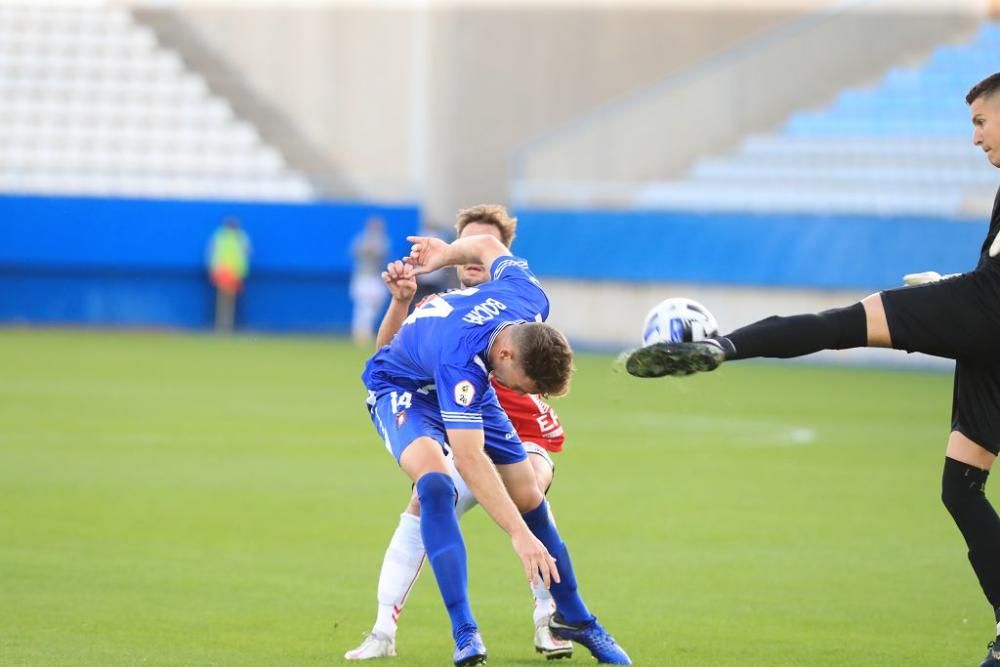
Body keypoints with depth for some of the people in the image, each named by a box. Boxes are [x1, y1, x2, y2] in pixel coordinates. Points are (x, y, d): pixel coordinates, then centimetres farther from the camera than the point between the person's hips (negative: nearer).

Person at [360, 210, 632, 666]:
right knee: (434, 479, -35)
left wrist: (445, 253, 14)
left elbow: (489, 245, -5)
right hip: (401, 385, -7)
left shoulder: (531, 302, -26)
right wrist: (519, 535, -51)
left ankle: (574, 619, 22)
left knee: (530, 498, 4)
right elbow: (470, 459, -48)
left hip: (464, 385, 7)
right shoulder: (463, 358, -45)